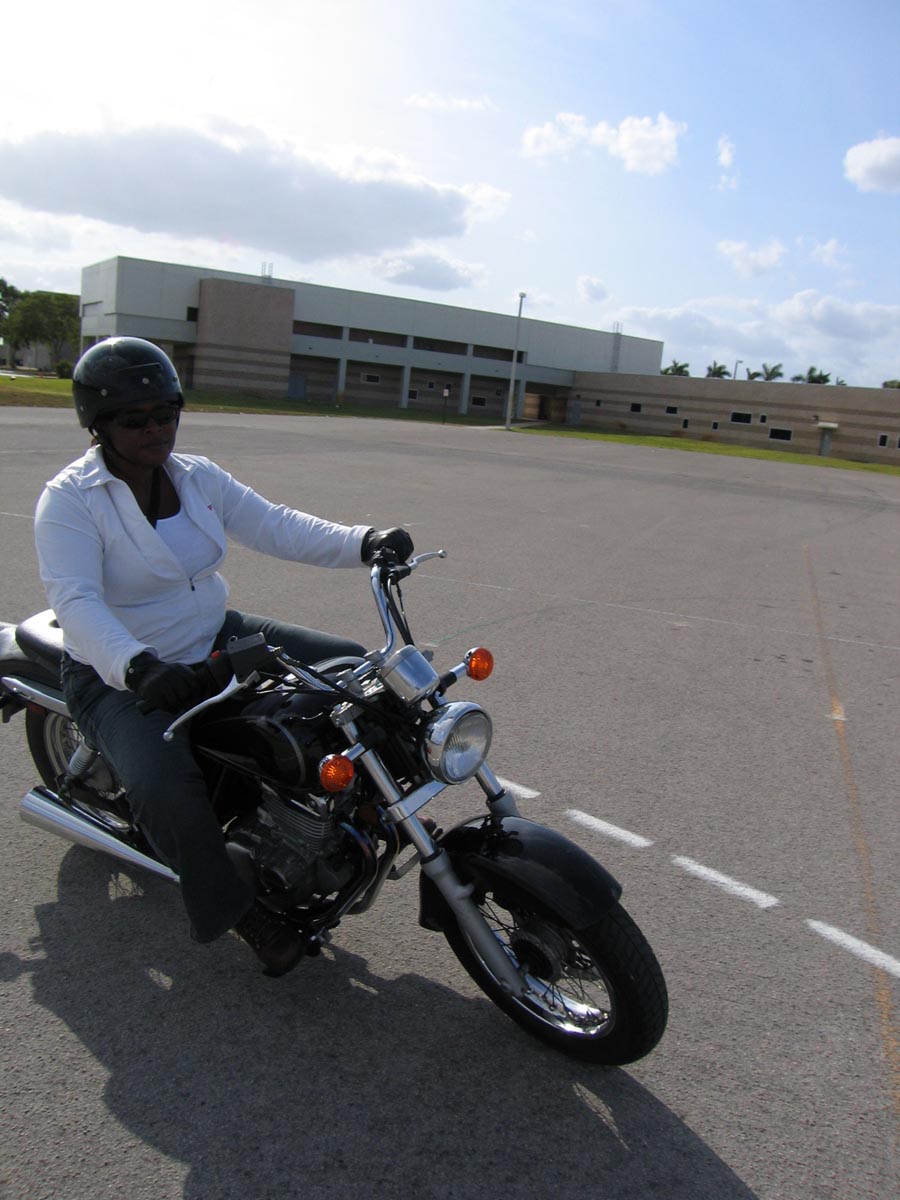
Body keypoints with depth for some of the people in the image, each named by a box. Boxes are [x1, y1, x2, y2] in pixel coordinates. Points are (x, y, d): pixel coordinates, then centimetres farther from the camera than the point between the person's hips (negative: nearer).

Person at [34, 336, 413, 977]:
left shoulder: (198, 477, 3)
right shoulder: (69, 499, -15)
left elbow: (275, 526, -6)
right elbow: (75, 601, -29)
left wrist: (363, 541, -23)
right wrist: (139, 665, -48)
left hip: (217, 639, 6)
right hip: (123, 678, -6)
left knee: (352, 664, 0)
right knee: (167, 790, -33)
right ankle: (244, 911, -8)